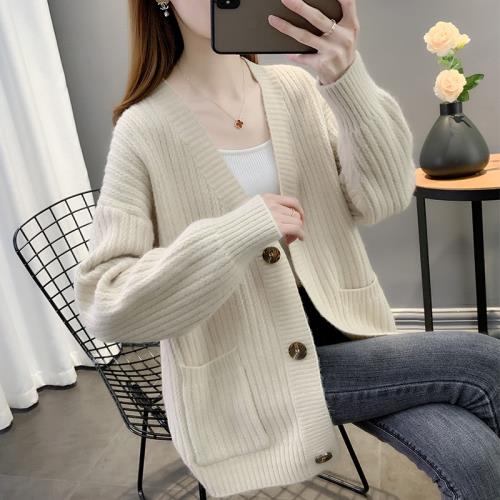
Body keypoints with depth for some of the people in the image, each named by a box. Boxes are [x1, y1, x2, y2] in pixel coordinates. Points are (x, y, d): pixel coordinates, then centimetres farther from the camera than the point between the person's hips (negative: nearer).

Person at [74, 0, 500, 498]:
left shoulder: (297, 87, 2)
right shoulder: (145, 129, -11)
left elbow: (383, 199, -9)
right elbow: (104, 305, -15)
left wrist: (348, 80, -25)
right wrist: (239, 233, -25)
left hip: (340, 332, 4)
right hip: (246, 371, -4)